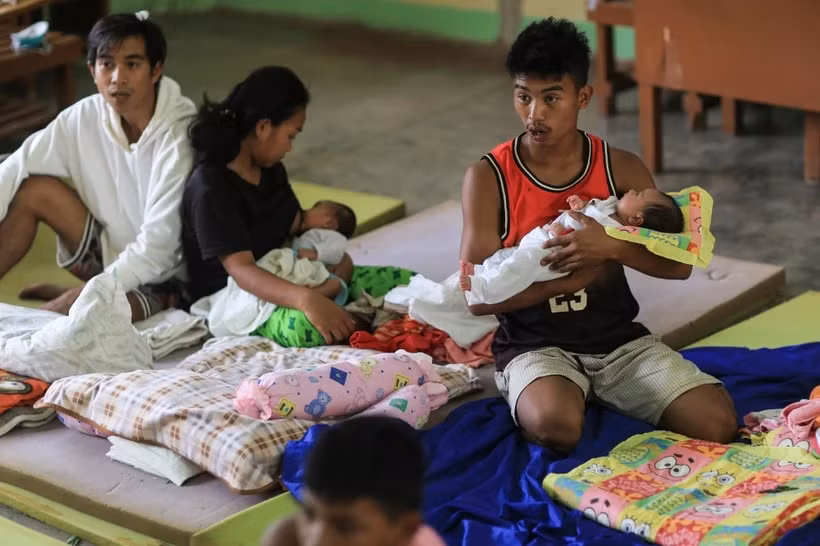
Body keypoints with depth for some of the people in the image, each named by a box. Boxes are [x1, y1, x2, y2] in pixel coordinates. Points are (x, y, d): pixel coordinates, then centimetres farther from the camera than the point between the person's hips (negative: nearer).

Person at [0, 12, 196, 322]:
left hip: (167, 274, -6)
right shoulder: (84, 118, -7)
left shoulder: (179, 135, -25)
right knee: (31, 189, -9)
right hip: (112, 250, 6)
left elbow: (158, 243, -26)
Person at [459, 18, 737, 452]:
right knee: (554, 425, -37)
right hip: (534, 346, -3)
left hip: (619, 339, 3)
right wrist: (571, 277, -22)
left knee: (717, 423, -17)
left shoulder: (620, 168, 0)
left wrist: (610, 247, -24)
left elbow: (679, 264, -5)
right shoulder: (488, 178, -8)